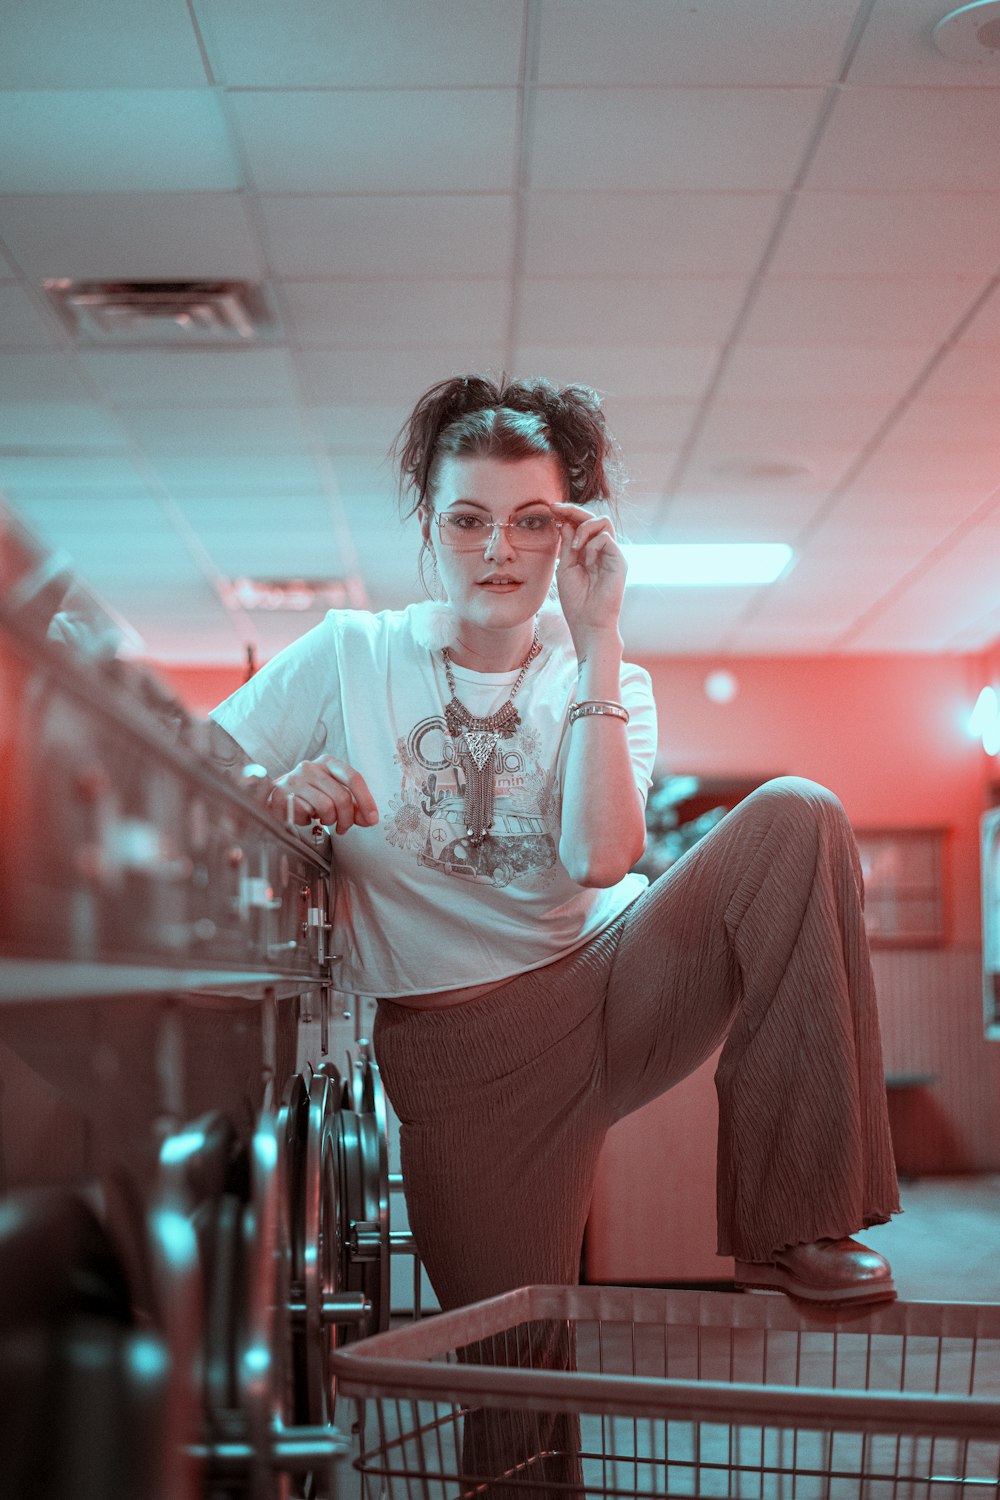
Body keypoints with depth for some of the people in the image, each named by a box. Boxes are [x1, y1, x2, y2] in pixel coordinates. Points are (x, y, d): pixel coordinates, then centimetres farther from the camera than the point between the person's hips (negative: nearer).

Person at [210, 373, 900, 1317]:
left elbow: (598, 859, -19)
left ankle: (788, 1229, -20)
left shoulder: (607, 685, 2)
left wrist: (596, 638, -18)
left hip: (611, 982, 2)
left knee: (796, 815, -22)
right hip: (459, 1045, -1)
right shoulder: (348, 657, -2)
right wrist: (281, 793, -29)